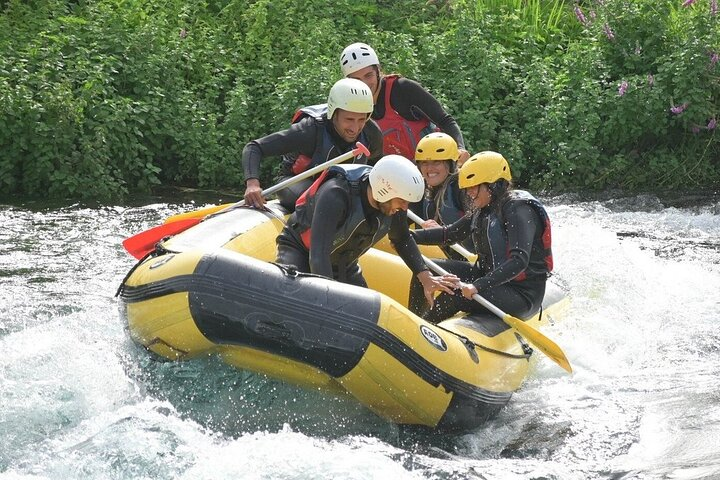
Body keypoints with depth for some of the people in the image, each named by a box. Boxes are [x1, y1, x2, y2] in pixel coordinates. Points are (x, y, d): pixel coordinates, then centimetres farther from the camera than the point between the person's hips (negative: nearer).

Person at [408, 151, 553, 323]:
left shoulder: (519, 209, -18)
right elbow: (450, 234, 16)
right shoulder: (485, 210, 9)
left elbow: (519, 261, -29)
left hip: (523, 294, -10)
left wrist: (478, 286, -37)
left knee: (455, 297, -32)